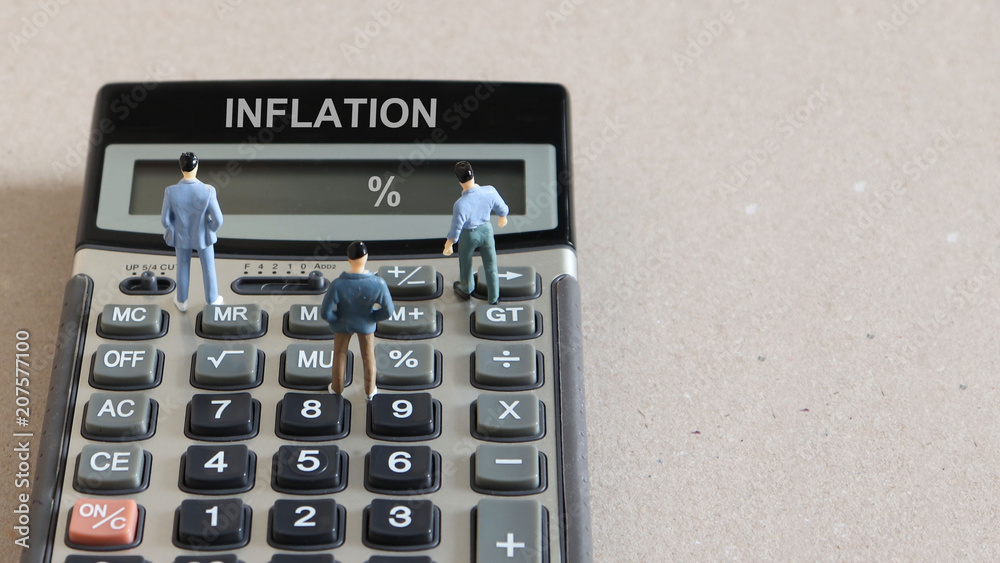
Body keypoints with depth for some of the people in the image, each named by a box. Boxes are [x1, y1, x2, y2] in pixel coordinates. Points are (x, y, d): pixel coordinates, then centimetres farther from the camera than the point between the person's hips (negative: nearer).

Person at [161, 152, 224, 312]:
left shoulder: (171, 191, -30)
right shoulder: (208, 191, -33)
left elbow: (165, 219, -17)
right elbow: (217, 220, -25)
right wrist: (211, 228, 1)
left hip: (182, 235, 1)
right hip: (202, 235, -1)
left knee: (183, 267, 27)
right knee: (208, 267, 25)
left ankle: (182, 301, 49)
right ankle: (212, 301, 46)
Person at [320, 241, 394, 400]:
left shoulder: (337, 284, -35)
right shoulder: (377, 283, -33)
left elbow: (325, 313, -26)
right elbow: (388, 311, -21)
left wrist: (336, 318, -5)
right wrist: (372, 317, -2)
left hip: (343, 323, 0)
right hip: (365, 325, 0)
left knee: (340, 355, 27)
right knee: (368, 356, 27)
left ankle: (337, 388, 49)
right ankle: (370, 390, 46)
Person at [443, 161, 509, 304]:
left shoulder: (461, 205, -38)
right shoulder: (490, 191, -28)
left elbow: (456, 229, -22)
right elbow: (502, 208, -8)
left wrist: (448, 245, -2)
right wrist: (503, 217, 17)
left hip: (469, 235, -3)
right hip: (486, 229, 3)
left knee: (466, 263, 28)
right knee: (490, 264, 23)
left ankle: (466, 289, 55)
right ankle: (493, 297, 42)